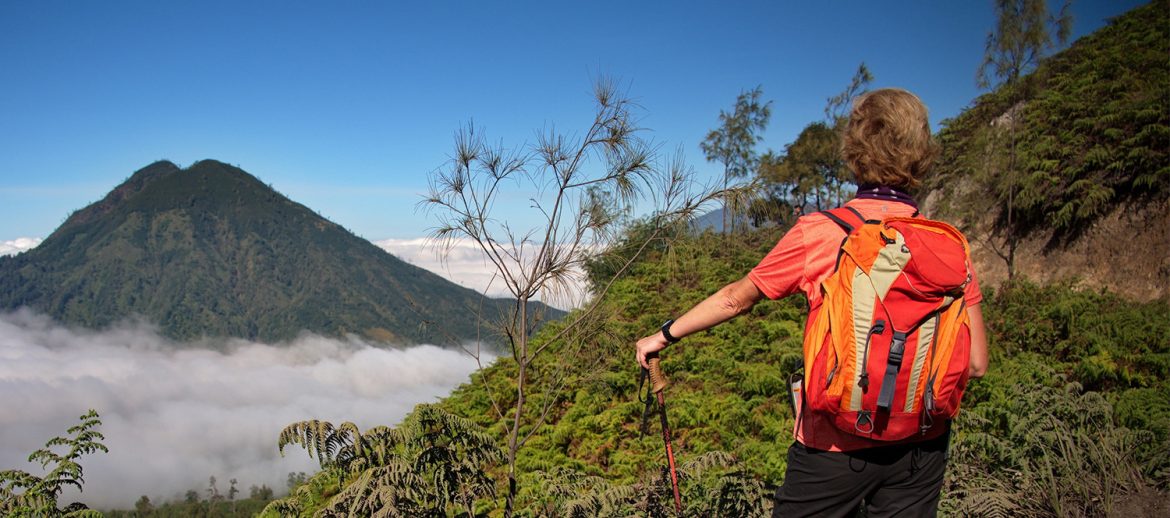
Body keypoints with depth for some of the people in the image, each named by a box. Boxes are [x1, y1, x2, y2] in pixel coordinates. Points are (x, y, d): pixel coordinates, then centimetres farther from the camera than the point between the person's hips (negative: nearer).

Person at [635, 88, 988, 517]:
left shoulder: (818, 233, -13)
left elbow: (735, 298, -1)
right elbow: (975, 363, -3)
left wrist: (664, 335, 14)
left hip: (838, 444, -3)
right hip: (922, 446, 3)